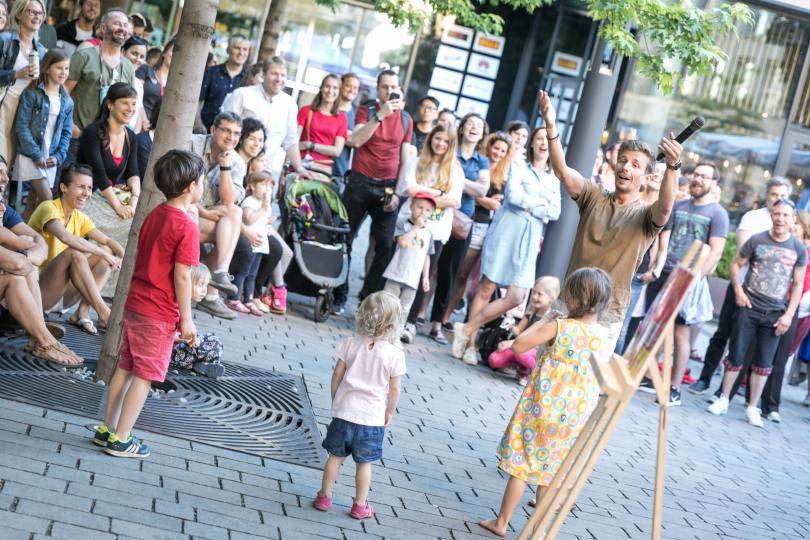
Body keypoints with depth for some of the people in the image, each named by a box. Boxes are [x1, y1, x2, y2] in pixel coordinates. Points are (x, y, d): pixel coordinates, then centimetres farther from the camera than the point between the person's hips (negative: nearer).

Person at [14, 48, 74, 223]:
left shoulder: (67, 102, 9)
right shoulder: (31, 94, -6)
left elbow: (66, 133, 10)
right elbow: (21, 126, -10)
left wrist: (58, 156, -7)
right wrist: (36, 155, -16)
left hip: (50, 160, 5)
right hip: (30, 156, -5)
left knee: (33, 200, 9)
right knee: (46, 198, -14)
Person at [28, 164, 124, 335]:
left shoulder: (79, 218, 11)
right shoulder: (49, 208, -13)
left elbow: (108, 241, 2)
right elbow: (65, 237, -33)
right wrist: (104, 253, -33)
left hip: (63, 294, 8)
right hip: (38, 291, -8)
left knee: (107, 252, -2)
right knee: (74, 252, -31)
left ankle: (83, 312, -18)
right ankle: (103, 314, -29)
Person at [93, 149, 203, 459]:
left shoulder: (154, 216, 8)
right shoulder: (187, 227, -17)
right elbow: (181, 276, -19)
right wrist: (186, 319, -12)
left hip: (135, 303, 8)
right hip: (160, 314, -8)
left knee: (125, 368, 16)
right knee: (145, 376, 2)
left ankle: (107, 429, 24)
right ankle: (119, 440, 7)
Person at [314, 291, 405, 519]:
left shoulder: (350, 344, -7)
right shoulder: (394, 355, -12)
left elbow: (337, 374, 1)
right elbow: (395, 389, -6)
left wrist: (335, 400, 15)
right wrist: (389, 411, 10)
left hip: (344, 412, 2)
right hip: (372, 417, -1)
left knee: (336, 456, 15)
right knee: (364, 462, 12)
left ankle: (324, 496, 24)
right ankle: (360, 505, 21)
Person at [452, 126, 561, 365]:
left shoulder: (553, 180, 15)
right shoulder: (518, 166, 3)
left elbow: (555, 213, 4)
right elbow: (512, 195, -12)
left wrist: (529, 207, -7)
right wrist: (539, 202, -3)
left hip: (530, 238, 4)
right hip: (507, 229, -4)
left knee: (516, 296, -8)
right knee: (487, 288, -6)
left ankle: (467, 329, 1)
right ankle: (470, 342, 3)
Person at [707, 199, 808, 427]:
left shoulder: (799, 249, 2)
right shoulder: (757, 240, -1)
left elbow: (798, 285, 5)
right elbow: (736, 264, 9)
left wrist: (788, 315, -3)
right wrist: (738, 290, -6)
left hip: (775, 314, 1)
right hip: (748, 307, -1)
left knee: (763, 363, 5)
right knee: (735, 356, 2)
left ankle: (752, 407, 15)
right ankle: (723, 400, 16)